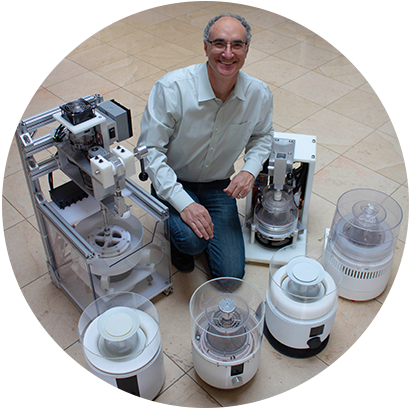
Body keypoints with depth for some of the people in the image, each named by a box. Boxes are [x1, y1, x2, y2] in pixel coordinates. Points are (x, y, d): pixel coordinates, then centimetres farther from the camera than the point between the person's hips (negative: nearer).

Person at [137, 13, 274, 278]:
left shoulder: (260, 94, -14)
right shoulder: (171, 88, -26)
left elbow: (262, 135, 7)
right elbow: (150, 149, -22)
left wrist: (250, 170, -14)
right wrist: (183, 203, -32)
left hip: (219, 186, 3)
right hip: (174, 183, -3)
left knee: (231, 276, -1)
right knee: (192, 240, -33)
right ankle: (182, 238, 6)